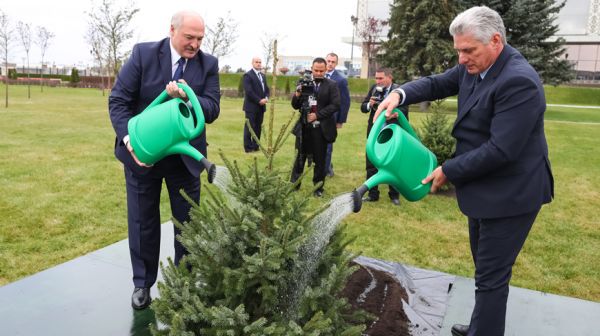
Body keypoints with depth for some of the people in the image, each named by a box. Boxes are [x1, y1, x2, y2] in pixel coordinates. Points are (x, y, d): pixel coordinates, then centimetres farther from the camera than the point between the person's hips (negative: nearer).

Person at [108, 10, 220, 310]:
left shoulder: (208, 64, -4)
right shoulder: (143, 53, -9)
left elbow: (212, 110, -10)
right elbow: (118, 100, -11)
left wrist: (187, 96, -30)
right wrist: (128, 138, -25)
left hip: (185, 156, 1)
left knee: (188, 221, 10)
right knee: (142, 221, 11)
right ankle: (143, 283, 29)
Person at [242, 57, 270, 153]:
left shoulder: (263, 76, 19)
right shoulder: (248, 75, -7)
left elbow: (266, 89, 19)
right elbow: (248, 91, -15)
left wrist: (266, 98, -1)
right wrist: (259, 100, -16)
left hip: (261, 106, 7)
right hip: (251, 106, -7)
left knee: (258, 127, 8)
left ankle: (255, 146, 13)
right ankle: (248, 147, 2)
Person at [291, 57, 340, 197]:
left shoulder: (331, 85, 0)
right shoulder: (304, 83, 6)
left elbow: (335, 105, -9)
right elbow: (295, 106, 7)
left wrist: (317, 115, -15)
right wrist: (297, 95, -14)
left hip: (321, 128, -2)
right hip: (304, 127, 2)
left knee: (319, 159, 8)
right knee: (300, 157, 8)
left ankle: (318, 187, 21)